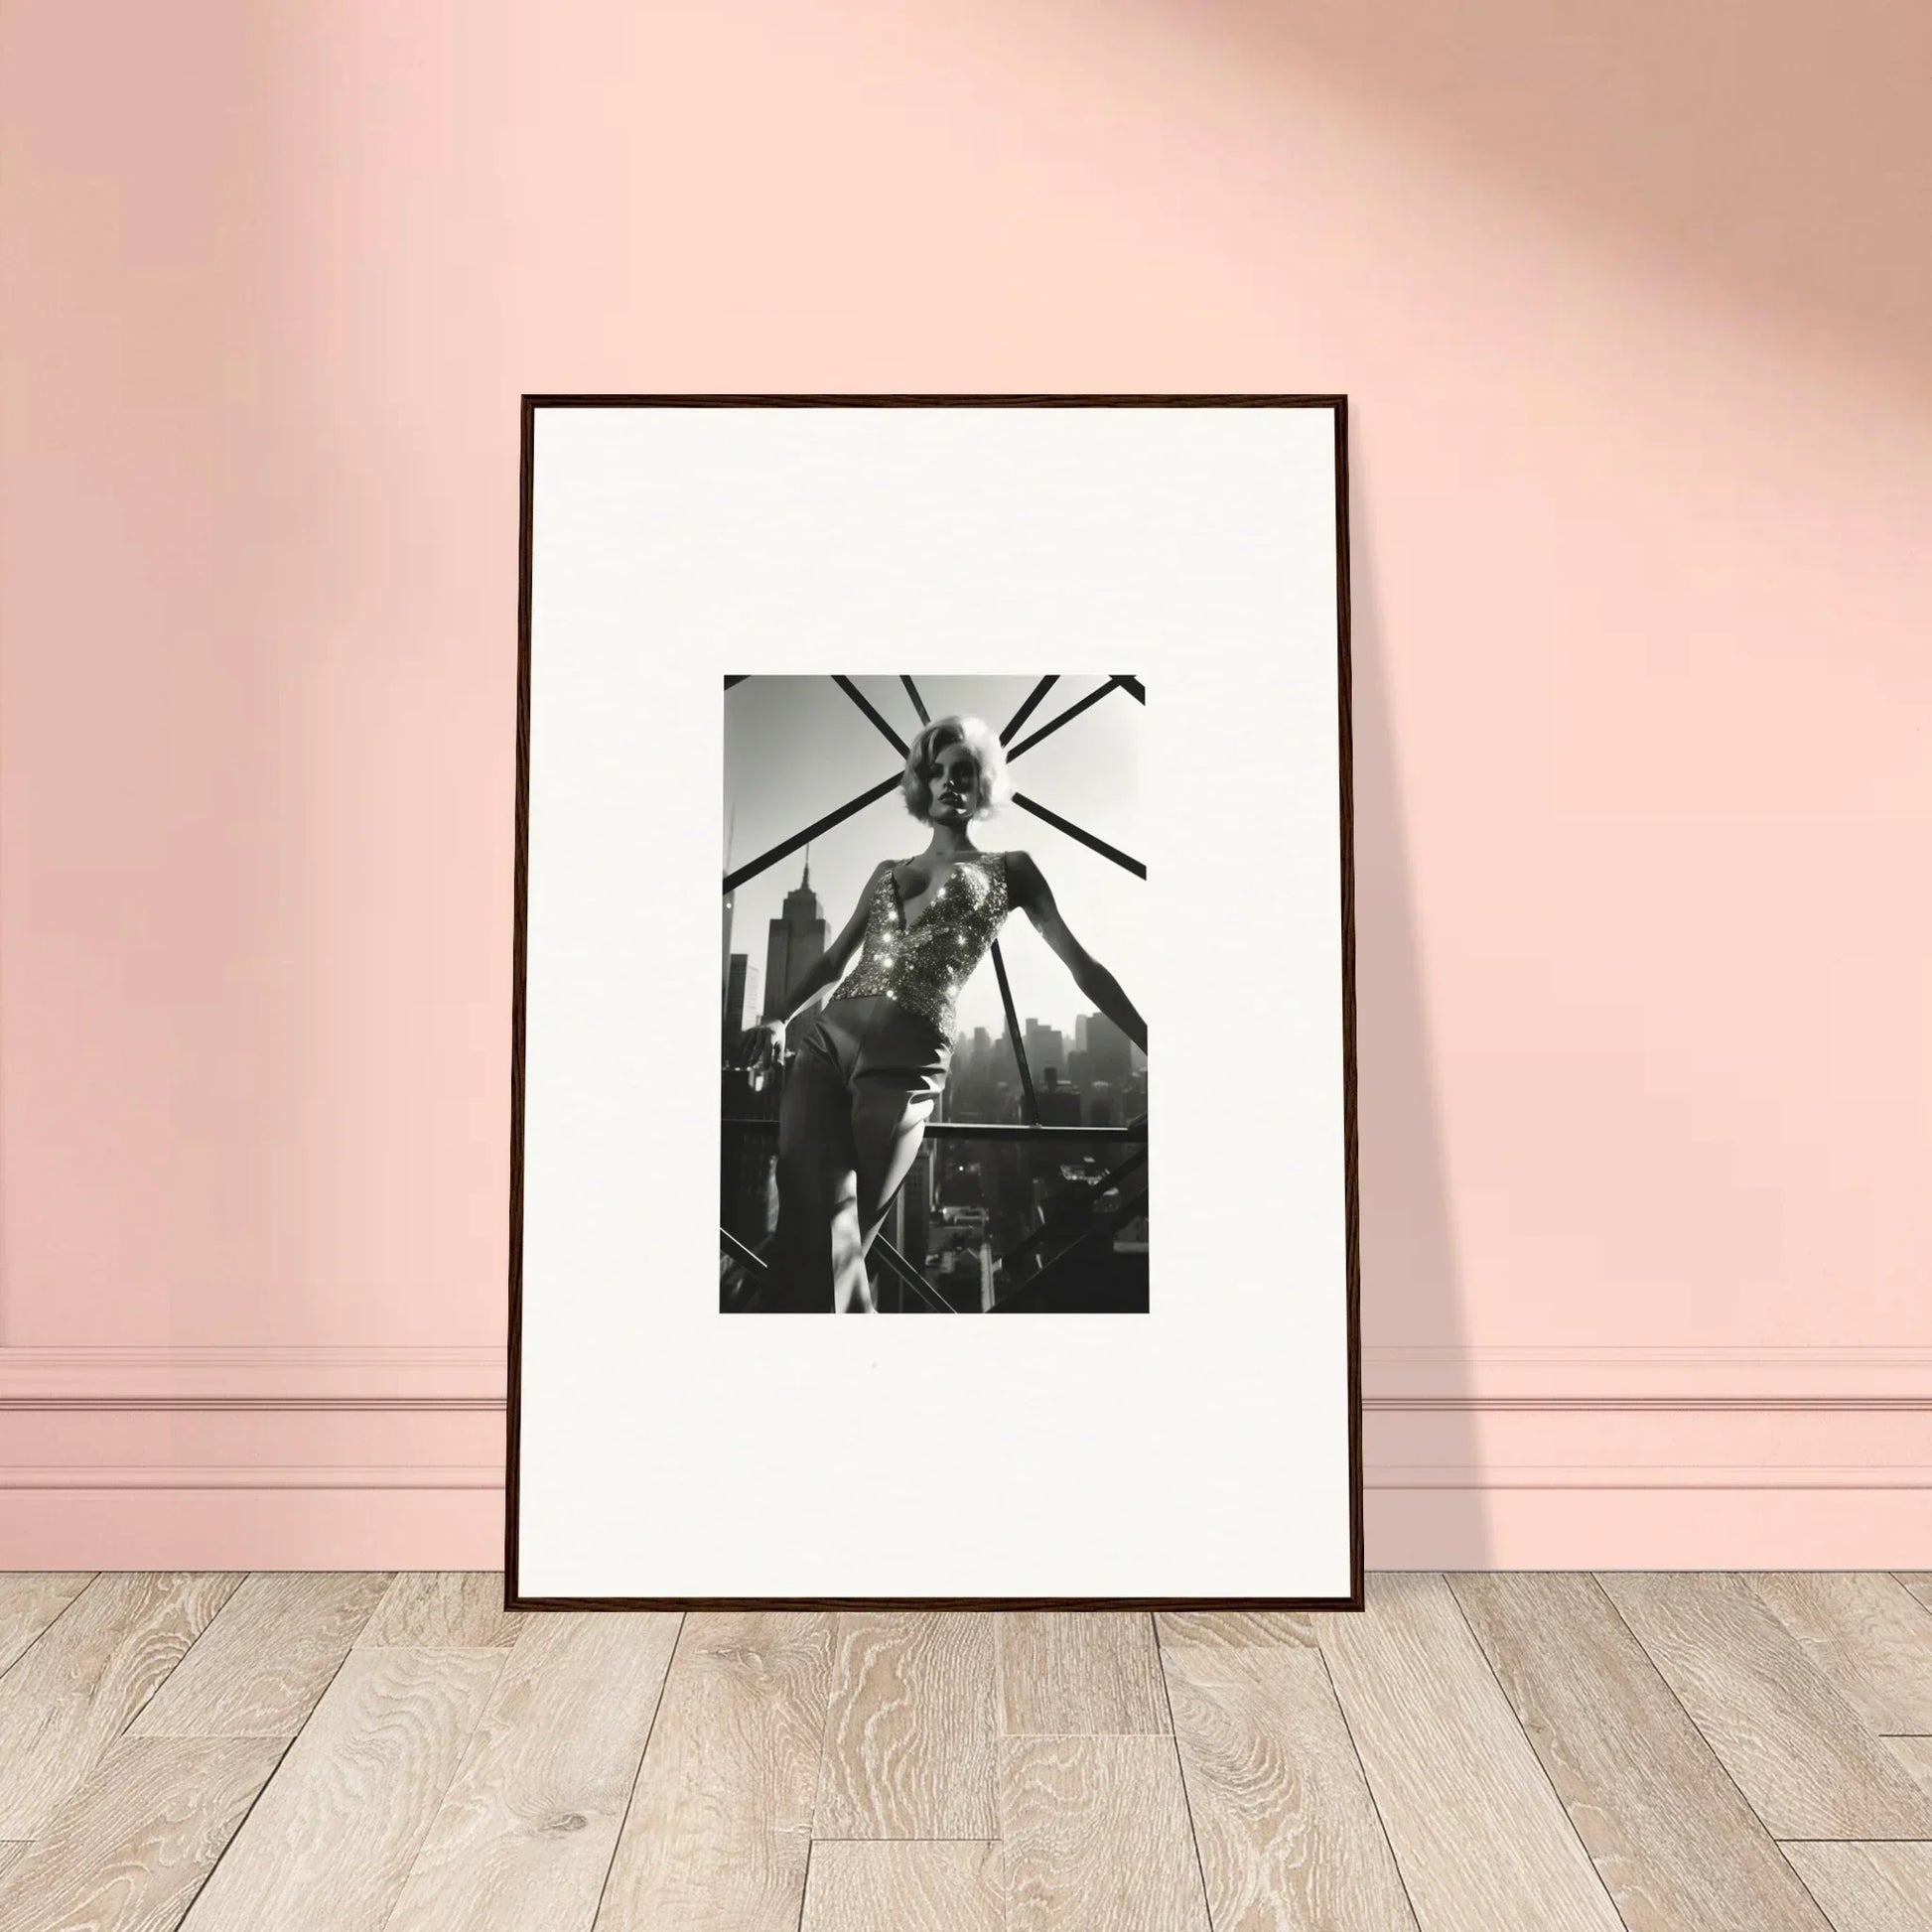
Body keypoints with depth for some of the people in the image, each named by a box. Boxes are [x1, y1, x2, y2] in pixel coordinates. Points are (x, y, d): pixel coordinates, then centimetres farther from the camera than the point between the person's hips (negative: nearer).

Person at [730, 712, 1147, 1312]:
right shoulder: (886, 871, 25)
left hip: (905, 1060, -4)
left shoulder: (1008, 870, 13)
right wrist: (776, 1018, 11)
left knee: (833, 1243, -7)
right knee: (809, 1232, -10)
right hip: (825, 1041, 4)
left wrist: (1151, 1043, 4)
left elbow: (1080, 963, 10)